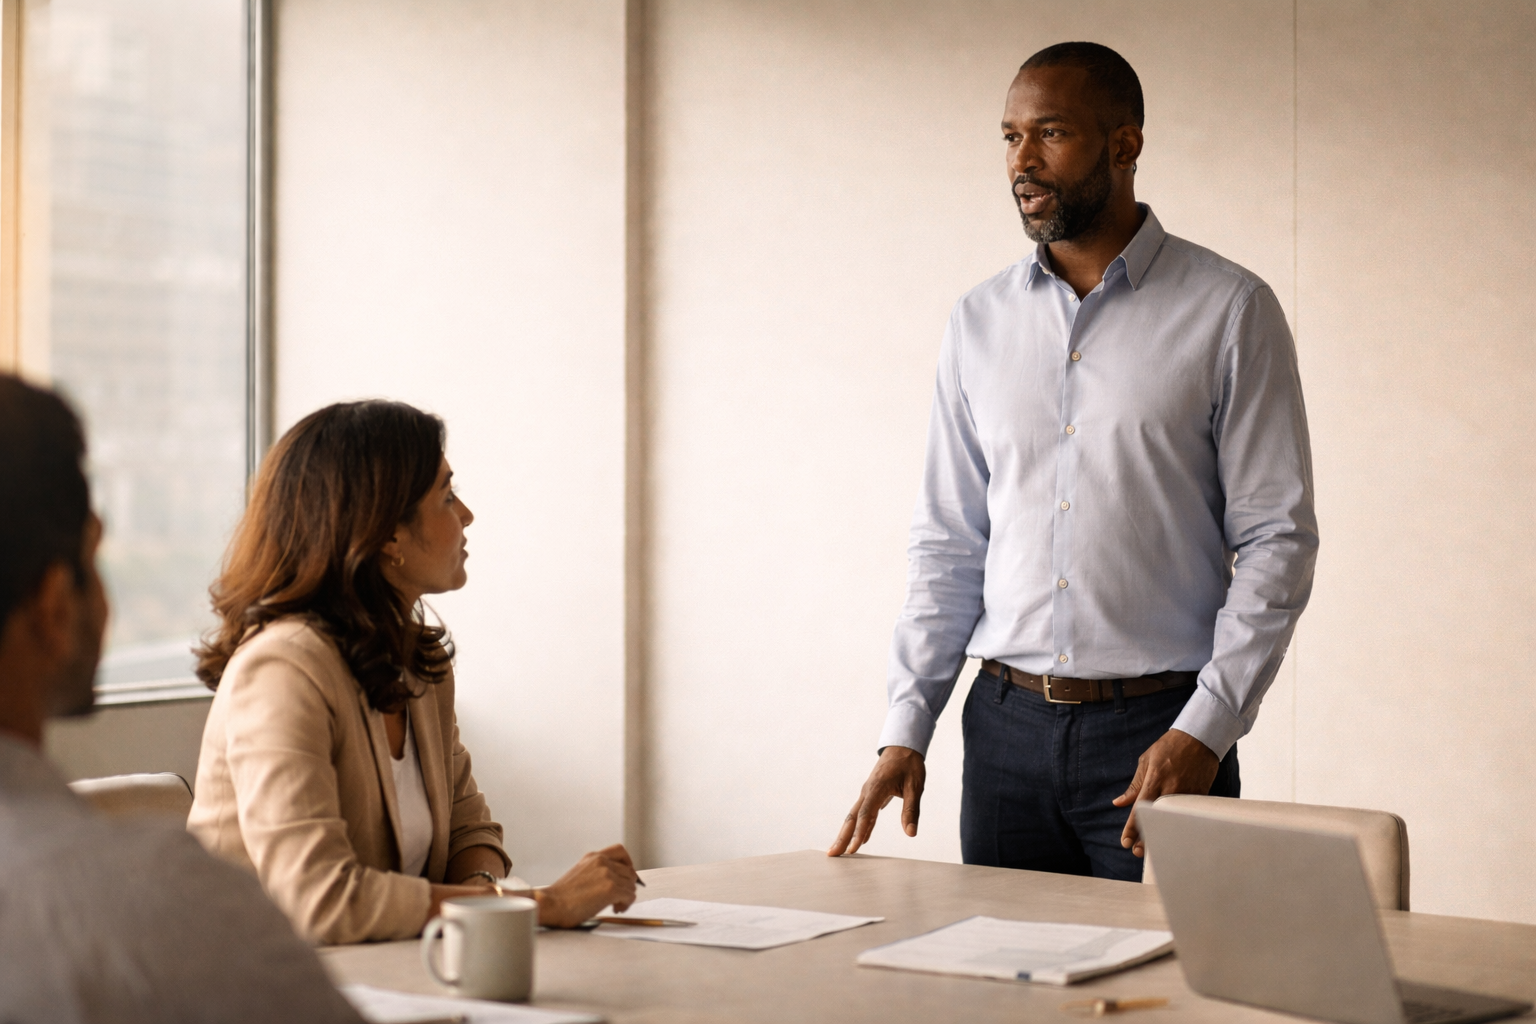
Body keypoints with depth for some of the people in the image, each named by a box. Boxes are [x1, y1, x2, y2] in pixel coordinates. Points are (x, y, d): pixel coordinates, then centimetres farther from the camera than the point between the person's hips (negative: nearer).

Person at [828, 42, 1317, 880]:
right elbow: (948, 542, 11)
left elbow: (1276, 540, -6)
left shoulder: (1230, 313, -3)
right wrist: (905, 727, 2)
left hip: (1159, 730, -3)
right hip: (1005, 726, 4)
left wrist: (1203, 731, -15)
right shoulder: (978, 322, 9)